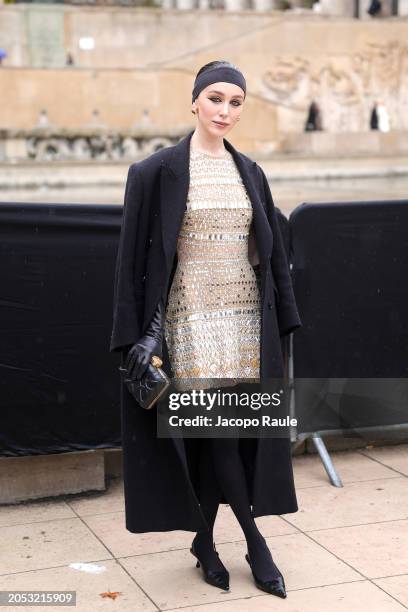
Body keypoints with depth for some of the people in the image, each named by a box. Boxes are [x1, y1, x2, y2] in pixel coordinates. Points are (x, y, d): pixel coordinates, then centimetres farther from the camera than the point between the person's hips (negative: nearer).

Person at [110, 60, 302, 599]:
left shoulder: (250, 173, 10)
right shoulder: (157, 171, -4)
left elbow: (272, 251, 12)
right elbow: (135, 253, -5)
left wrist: (283, 322, 8)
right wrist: (137, 333, -9)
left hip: (246, 315, 4)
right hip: (192, 316, -4)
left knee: (218, 432, 6)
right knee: (219, 427, -6)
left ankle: (205, 540, 21)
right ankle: (255, 541, 9)